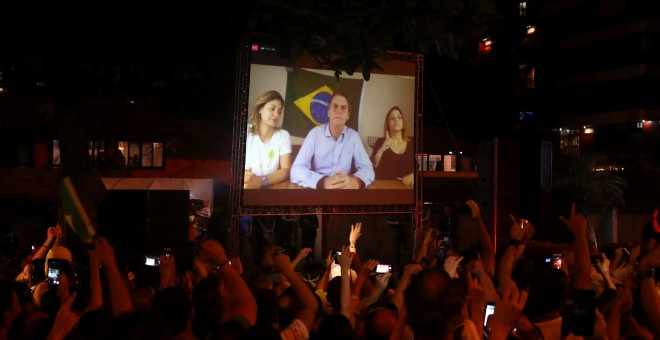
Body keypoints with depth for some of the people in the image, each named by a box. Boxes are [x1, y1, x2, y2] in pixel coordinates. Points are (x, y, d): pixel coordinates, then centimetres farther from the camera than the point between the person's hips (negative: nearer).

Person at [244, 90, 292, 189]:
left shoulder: (283, 135, 4)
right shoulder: (245, 132, 4)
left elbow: (286, 170, -5)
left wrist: (261, 181, -23)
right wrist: (242, 178, -26)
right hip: (246, 187, 0)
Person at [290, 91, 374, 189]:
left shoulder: (354, 136, 3)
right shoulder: (315, 133, -4)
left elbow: (367, 168, -2)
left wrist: (356, 181, -26)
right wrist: (323, 182, -30)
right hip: (318, 188, -2)